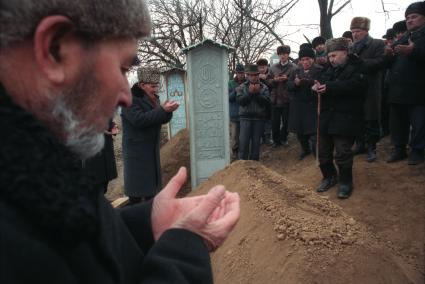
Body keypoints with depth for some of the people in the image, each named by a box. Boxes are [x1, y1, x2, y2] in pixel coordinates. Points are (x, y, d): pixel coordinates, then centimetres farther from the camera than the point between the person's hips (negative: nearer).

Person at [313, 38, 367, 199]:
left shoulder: (356, 68, -4)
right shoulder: (330, 70, 19)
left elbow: (356, 85, -23)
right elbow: (321, 81, 19)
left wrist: (329, 87, -26)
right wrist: (317, 86, -7)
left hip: (345, 120, -7)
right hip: (326, 118, 7)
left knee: (342, 153, -4)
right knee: (323, 152, 11)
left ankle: (346, 182, 13)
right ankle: (329, 177, 29)